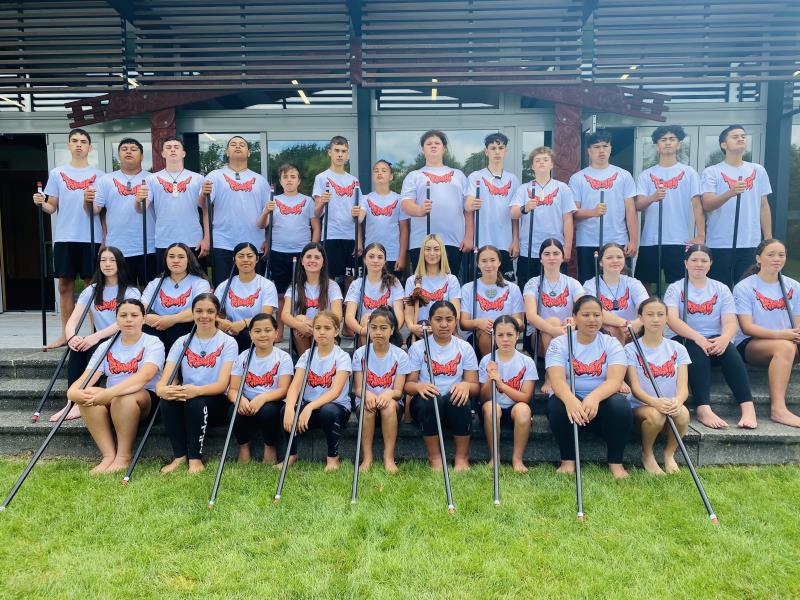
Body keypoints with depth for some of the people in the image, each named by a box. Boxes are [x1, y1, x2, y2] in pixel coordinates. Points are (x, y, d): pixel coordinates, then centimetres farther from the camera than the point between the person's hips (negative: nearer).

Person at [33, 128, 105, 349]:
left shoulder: (99, 175, 7)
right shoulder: (57, 173, 10)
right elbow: (52, 207, 9)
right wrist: (41, 204, -13)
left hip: (92, 238, -1)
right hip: (64, 238, 1)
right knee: (65, 284, 4)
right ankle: (65, 334, 12)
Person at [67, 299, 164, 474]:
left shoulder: (153, 343, -6)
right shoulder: (106, 347, 8)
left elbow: (143, 377, -25)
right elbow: (86, 378, -5)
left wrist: (110, 393, -37)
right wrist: (73, 392, -29)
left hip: (145, 400, -4)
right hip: (110, 400, 5)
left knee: (123, 397, -36)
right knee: (87, 394, -25)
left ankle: (124, 456, -20)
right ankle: (109, 455, -22)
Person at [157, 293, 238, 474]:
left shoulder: (227, 342, -4)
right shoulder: (182, 342, 4)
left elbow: (222, 384, -16)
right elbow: (162, 382, -6)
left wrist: (197, 390, -37)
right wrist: (163, 390, -32)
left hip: (216, 402, -3)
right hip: (185, 397, 3)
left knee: (195, 401, -34)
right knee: (168, 401, -29)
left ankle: (195, 458, -18)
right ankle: (180, 456, -14)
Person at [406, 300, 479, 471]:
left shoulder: (464, 348, 4)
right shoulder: (418, 347, 2)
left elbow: (475, 387, 1)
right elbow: (408, 385, 0)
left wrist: (466, 386, -24)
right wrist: (419, 387, -25)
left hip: (454, 406, 1)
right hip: (425, 405, 0)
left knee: (460, 398, -33)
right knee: (430, 399, -34)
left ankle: (462, 457, -15)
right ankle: (434, 457, -18)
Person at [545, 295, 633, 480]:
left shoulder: (612, 344, -1)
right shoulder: (559, 343, -4)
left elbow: (614, 381, -19)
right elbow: (557, 380, -20)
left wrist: (594, 397, -42)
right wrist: (570, 400, -45)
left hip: (601, 403, 1)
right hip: (569, 401, 0)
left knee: (621, 405, -30)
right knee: (558, 404, -33)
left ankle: (615, 463, -10)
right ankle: (568, 461, -13)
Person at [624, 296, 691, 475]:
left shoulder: (677, 349, 5)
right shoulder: (631, 349, -3)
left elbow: (683, 386, -5)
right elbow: (635, 388, -11)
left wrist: (678, 400, -31)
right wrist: (655, 402, -33)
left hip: (670, 406, 2)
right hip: (641, 406, -2)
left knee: (682, 413, -32)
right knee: (655, 415, -36)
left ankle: (669, 454, -2)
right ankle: (647, 454, -3)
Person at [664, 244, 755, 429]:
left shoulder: (721, 289, 13)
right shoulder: (675, 288, 6)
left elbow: (730, 322, -1)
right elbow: (672, 319, -11)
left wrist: (724, 338, -25)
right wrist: (698, 338, -27)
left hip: (715, 341, 2)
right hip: (685, 342, -2)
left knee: (728, 349, -31)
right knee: (697, 351, -35)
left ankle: (748, 407, -39)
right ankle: (703, 409, -47)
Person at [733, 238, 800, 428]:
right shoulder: (744, 287, -2)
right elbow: (746, 327, -10)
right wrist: (779, 334, -24)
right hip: (749, 344, -5)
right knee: (784, 347, -34)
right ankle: (778, 409, -39)